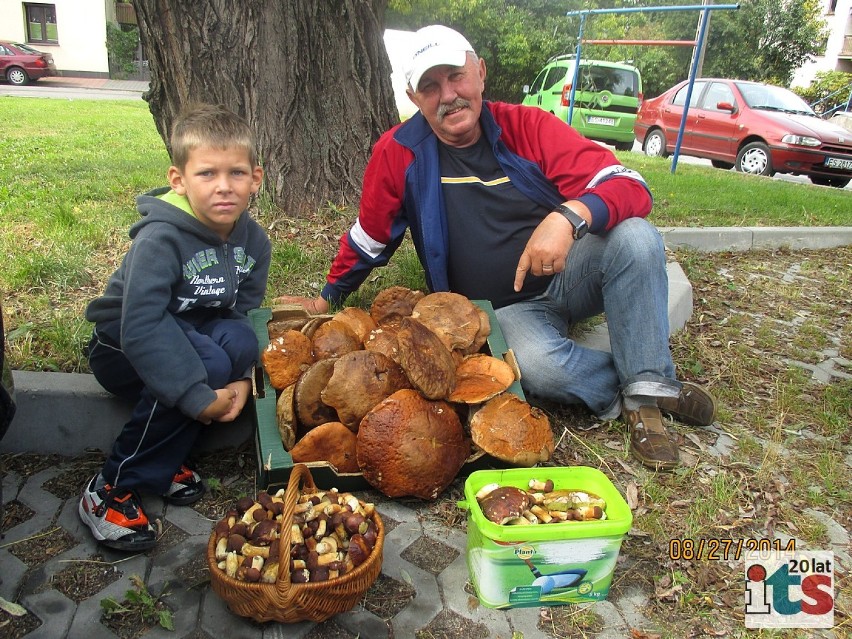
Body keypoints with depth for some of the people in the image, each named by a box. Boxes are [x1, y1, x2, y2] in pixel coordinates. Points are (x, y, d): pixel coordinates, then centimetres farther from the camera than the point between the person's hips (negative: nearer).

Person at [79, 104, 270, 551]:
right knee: (209, 361, -33)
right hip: (123, 350, -5)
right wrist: (199, 397, -36)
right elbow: (140, 327, -35)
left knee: (241, 340, -26)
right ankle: (111, 488, -17)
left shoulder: (252, 240, -7)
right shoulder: (161, 237, -27)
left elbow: (243, 313, -5)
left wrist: (242, 379, -21)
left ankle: (167, 458, -10)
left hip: (188, 336, 5)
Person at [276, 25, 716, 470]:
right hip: (506, 310, -1)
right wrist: (326, 301, 18)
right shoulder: (398, 152, -6)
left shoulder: (528, 126, -7)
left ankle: (647, 390, -15)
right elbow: (368, 240, 9)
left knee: (635, 236, -27)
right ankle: (639, 393, -4)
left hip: (570, 274, 2)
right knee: (537, 364, -34)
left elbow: (631, 188, -15)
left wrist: (570, 215, -36)